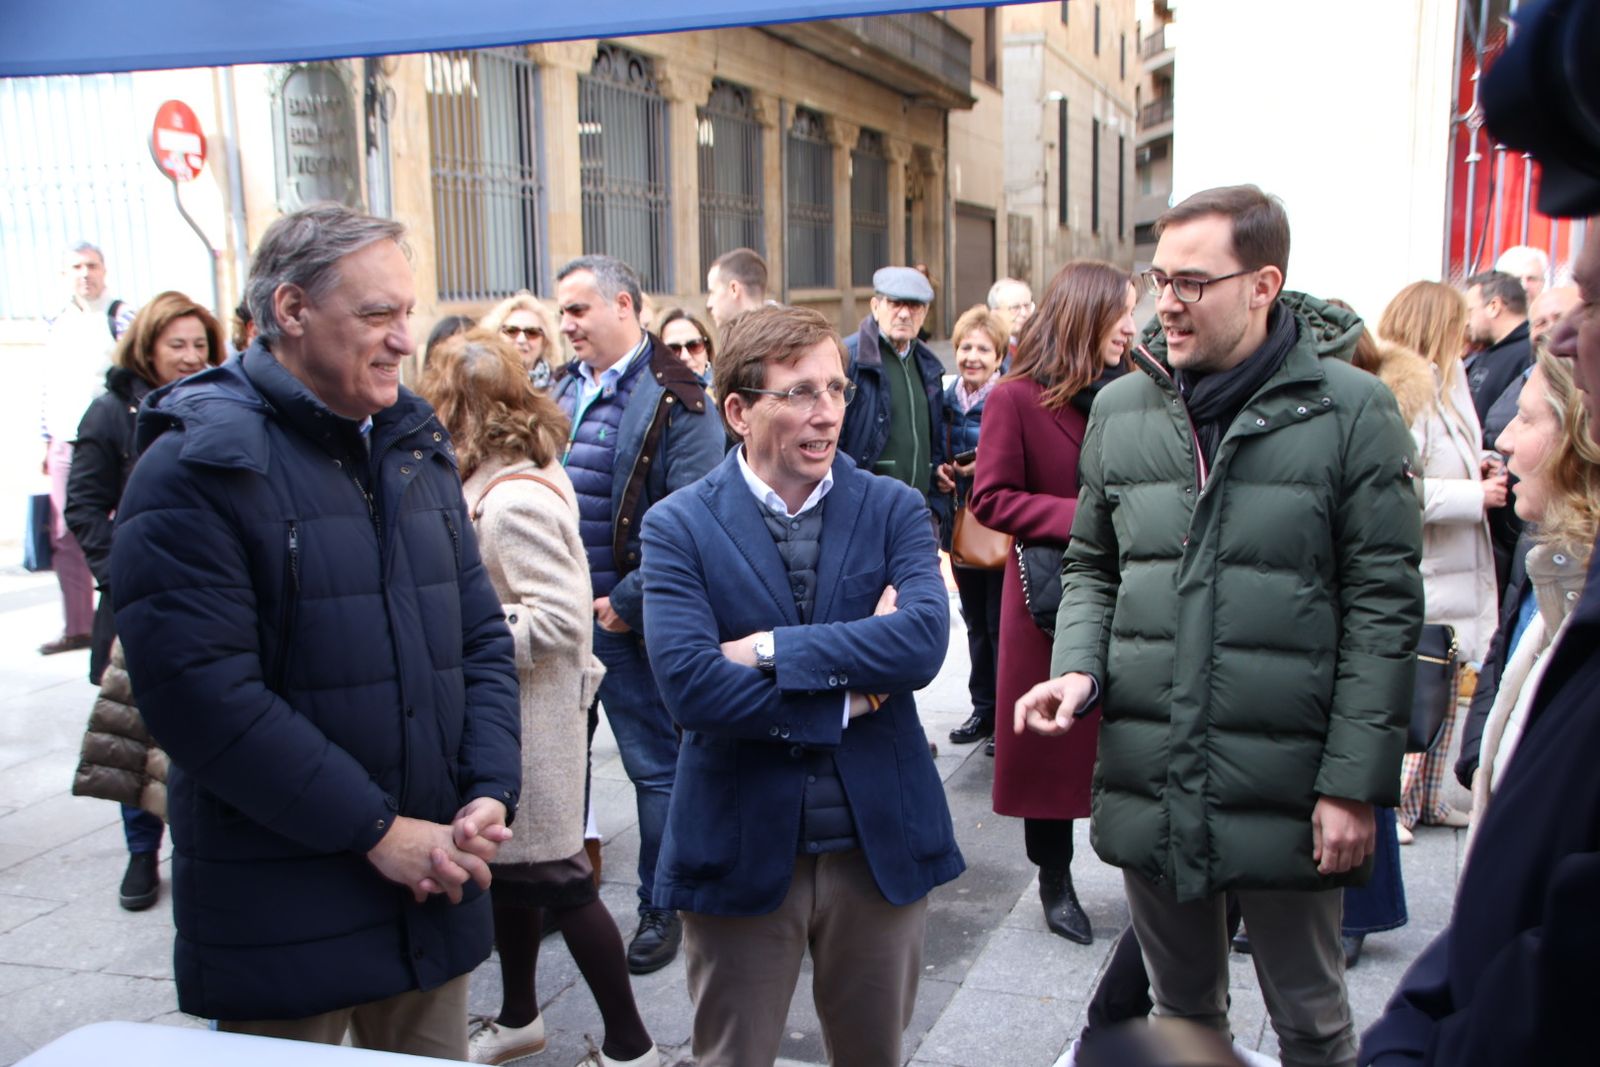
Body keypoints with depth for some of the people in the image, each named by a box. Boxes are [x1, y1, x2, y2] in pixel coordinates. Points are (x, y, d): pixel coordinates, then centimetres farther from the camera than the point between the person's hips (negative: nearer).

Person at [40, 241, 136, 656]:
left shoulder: (121, 316, -3)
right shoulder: (58, 323, 15)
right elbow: (49, 386, 19)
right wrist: (47, 440, 15)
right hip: (65, 446, 6)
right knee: (65, 538, 7)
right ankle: (78, 627, 16)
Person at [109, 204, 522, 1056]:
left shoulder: (416, 448, 9)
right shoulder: (196, 466, -13)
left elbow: (481, 638, 10)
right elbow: (200, 695, -20)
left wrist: (490, 793, -5)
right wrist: (377, 831, -18)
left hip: (434, 884, 6)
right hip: (280, 913, -6)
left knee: (435, 1049, 17)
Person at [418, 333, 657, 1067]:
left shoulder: (515, 499, -23)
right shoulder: (499, 481, 6)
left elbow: (554, 620, -28)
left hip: (528, 715, -9)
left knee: (552, 875, 2)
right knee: (508, 866, 21)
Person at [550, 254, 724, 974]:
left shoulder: (673, 401, -12)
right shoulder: (564, 389, 11)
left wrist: (626, 604, -16)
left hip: (623, 620, -7)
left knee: (654, 766, 7)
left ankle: (661, 908, 22)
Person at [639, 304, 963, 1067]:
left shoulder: (893, 509, -1)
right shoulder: (679, 527, -6)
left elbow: (924, 639, -18)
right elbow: (687, 683, -20)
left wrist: (770, 649, -20)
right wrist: (846, 694, -16)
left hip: (881, 840, 2)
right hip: (741, 848, -2)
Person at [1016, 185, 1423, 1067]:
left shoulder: (1349, 409, -7)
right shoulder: (1120, 408, 4)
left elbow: (1383, 606, -7)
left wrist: (1355, 783, -10)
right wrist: (1078, 667, -6)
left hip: (1283, 786, -3)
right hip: (1147, 781, 4)